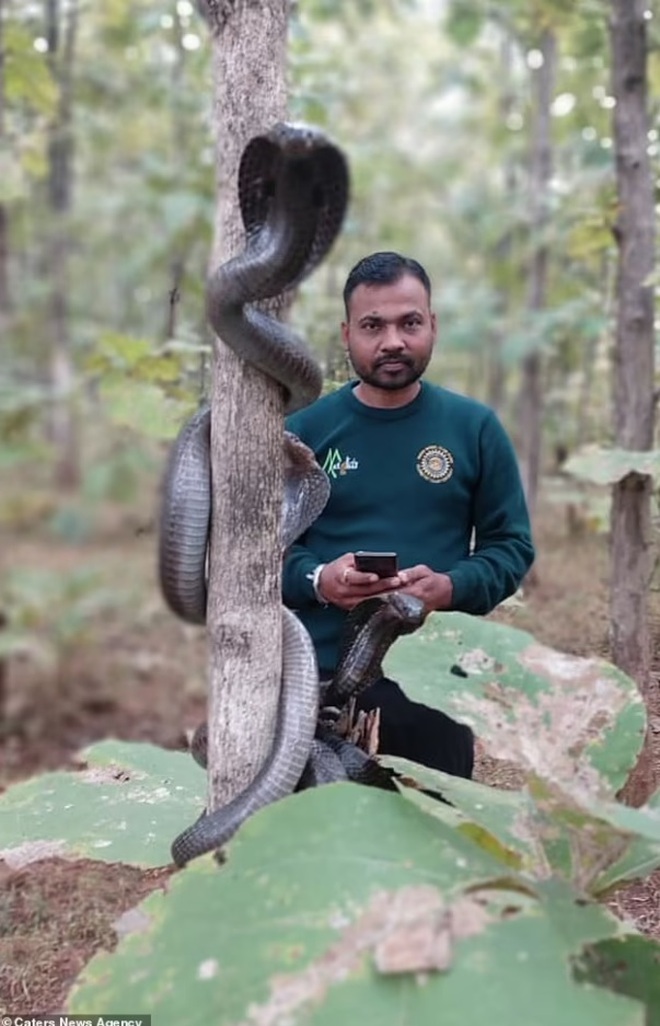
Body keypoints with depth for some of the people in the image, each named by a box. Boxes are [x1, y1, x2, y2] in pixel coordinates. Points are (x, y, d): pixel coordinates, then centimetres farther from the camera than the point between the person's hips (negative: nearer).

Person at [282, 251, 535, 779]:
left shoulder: (474, 427, 3)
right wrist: (316, 580, -16)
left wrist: (451, 587, -16)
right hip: (320, 676, 0)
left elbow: (512, 544, 4)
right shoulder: (304, 430, 2)